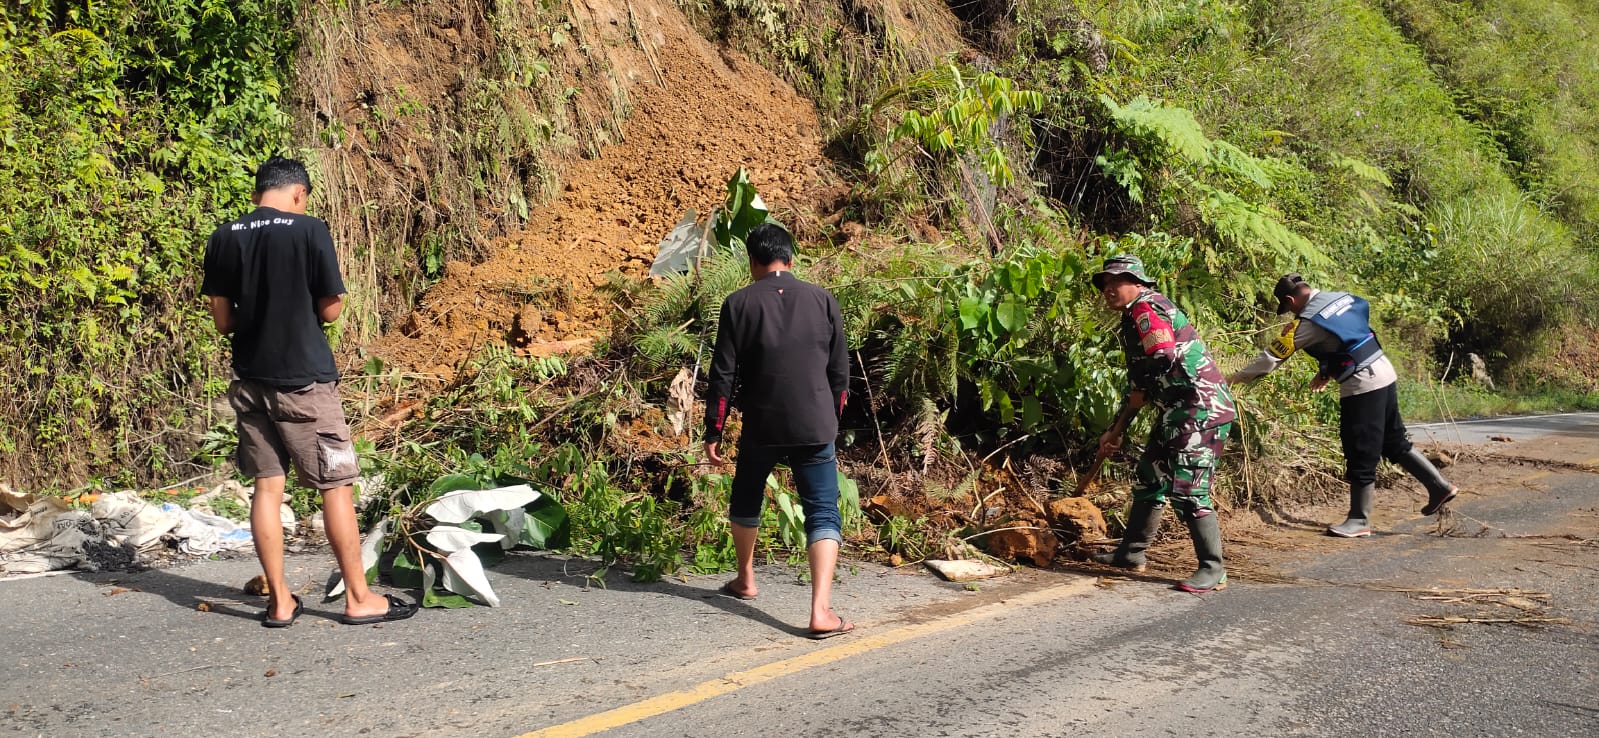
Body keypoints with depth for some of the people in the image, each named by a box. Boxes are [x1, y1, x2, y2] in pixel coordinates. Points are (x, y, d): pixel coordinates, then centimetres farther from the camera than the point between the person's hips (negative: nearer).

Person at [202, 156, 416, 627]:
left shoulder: (223, 239, 3)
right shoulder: (310, 231, -11)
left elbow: (222, 320, 6)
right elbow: (330, 310, -7)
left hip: (250, 380, 5)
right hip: (304, 379, -5)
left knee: (267, 486, 10)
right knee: (336, 485, 3)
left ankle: (279, 601, 14)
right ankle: (359, 598, 9)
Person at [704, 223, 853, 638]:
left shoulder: (739, 304, -2)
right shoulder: (822, 301, 4)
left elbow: (723, 375, -3)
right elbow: (840, 370, 8)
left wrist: (713, 431, 3)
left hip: (761, 427, 0)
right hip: (816, 428, 0)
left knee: (746, 499, 24)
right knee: (823, 512, 0)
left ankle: (745, 580, 39)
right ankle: (821, 611, -14)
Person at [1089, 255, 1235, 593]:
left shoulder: (1146, 307, -10)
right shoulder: (1134, 318, 21)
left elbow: (1162, 360, -24)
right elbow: (1139, 382, 26)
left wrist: (1139, 393, -5)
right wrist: (1117, 431, 28)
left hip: (1201, 409, -11)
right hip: (1177, 412, 11)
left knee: (1187, 489, -12)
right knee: (1149, 478, 17)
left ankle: (1213, 570, -5)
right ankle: (1131, 552, 28)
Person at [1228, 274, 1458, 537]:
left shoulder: (1307, 322, -14)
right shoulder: (1342, 298, 9)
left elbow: (1272, 356, -9)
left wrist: (1238, 377, 3)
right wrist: (1328, 371, 21)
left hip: (1362, 387, -8)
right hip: (1385, 374, 8)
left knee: (1361, 456, 0)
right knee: (1395, 442, 20)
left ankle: (1359, 521, 7)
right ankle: (1440, 487, 26)